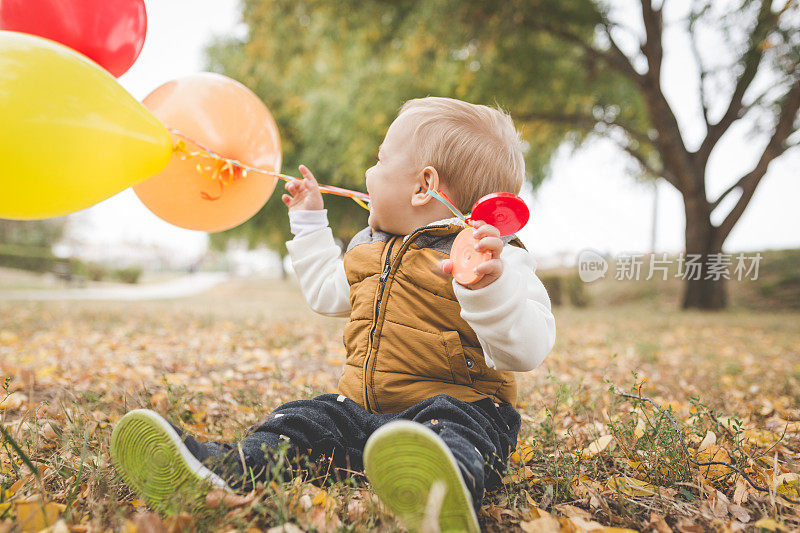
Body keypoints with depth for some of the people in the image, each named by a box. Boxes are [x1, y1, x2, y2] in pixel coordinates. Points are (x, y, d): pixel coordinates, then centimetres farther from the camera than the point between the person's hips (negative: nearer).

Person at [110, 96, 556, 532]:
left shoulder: (498, 260, -11)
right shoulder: (371, 247, 14)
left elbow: (527, 350, -23)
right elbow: (327, 293, 30)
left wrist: (491, 287, -42)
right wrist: (310, 222, 29)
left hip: (462, 405, -7)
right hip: (366, 409, 7)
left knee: (451, 425, -37)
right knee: (308, 418, -12)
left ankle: (444, 486, -66)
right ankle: (227, 470, -32)